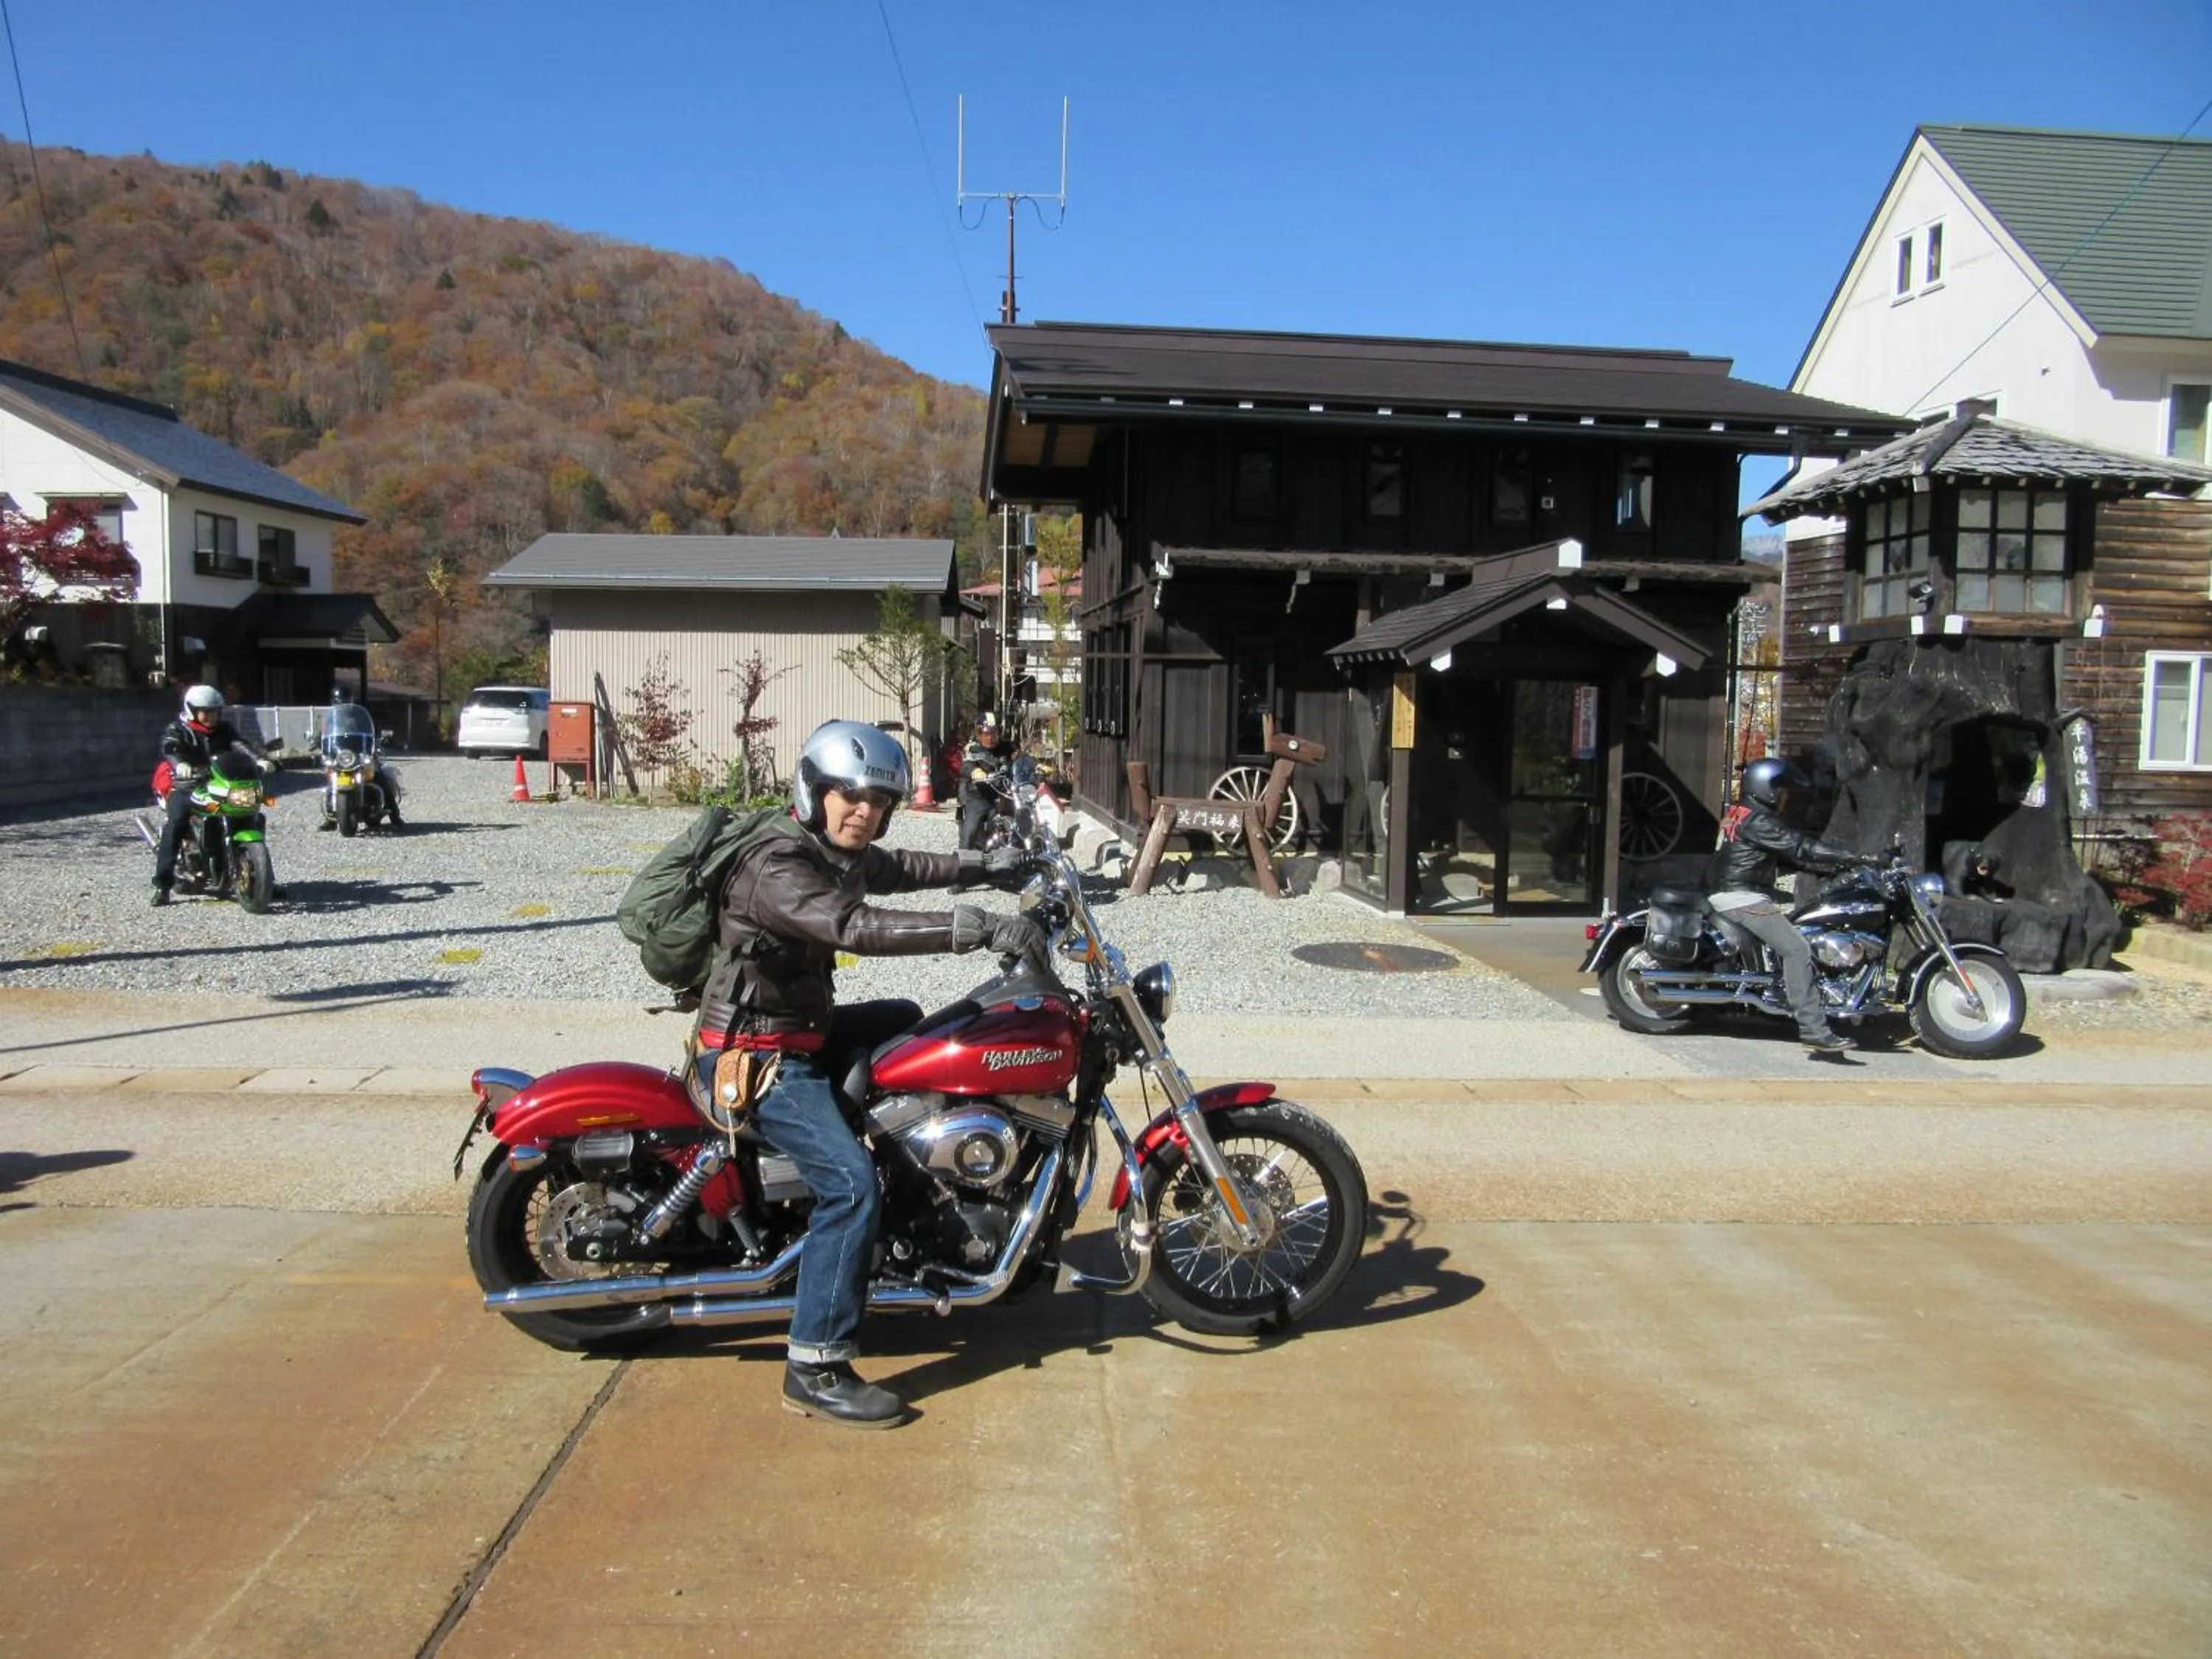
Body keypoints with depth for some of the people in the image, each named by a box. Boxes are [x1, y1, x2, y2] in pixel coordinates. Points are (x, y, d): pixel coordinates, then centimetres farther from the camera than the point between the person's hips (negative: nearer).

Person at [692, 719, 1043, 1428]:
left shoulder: (839, 854, 6)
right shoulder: (775, 866, -24)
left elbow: (902, 869, 25)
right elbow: (858, 927, -39)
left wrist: (984, 866, 14)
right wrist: (982, 926, -41)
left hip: (804, 1031, 10)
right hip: (756, 1054, -10)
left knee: (903, 1021, 25)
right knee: (850, 1182, -22)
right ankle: (815, 1370, -15)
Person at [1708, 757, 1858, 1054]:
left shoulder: (1740, 814, 19)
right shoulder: (1757, 820, -13)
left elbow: (1789, 855, 20)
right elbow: (1800, 848, -20)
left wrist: (1834, 864, 13)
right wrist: (1853, 858, -17)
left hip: (1732, 895, 11)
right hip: (1743, 898, -11)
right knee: (1797, 949, -18)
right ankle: (1814, 1029, -23)